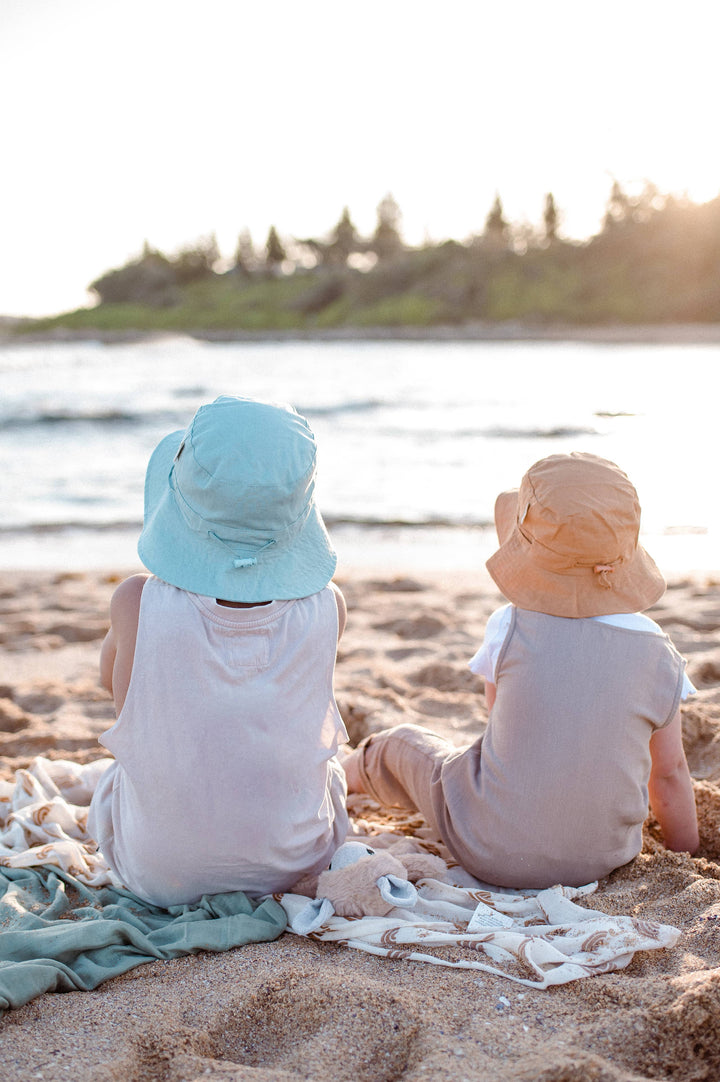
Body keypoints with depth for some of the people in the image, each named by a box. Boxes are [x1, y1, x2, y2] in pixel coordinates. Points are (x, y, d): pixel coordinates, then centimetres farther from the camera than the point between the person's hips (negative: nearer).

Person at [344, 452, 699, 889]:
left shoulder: (508, 628, -16)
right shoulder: (658, 652, -11)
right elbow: (670, 772, 0)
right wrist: (685, 857, 13)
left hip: (490, 851, -2)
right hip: (602, 859, 3)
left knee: (401, 743, 25)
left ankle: (357, 773, 59)